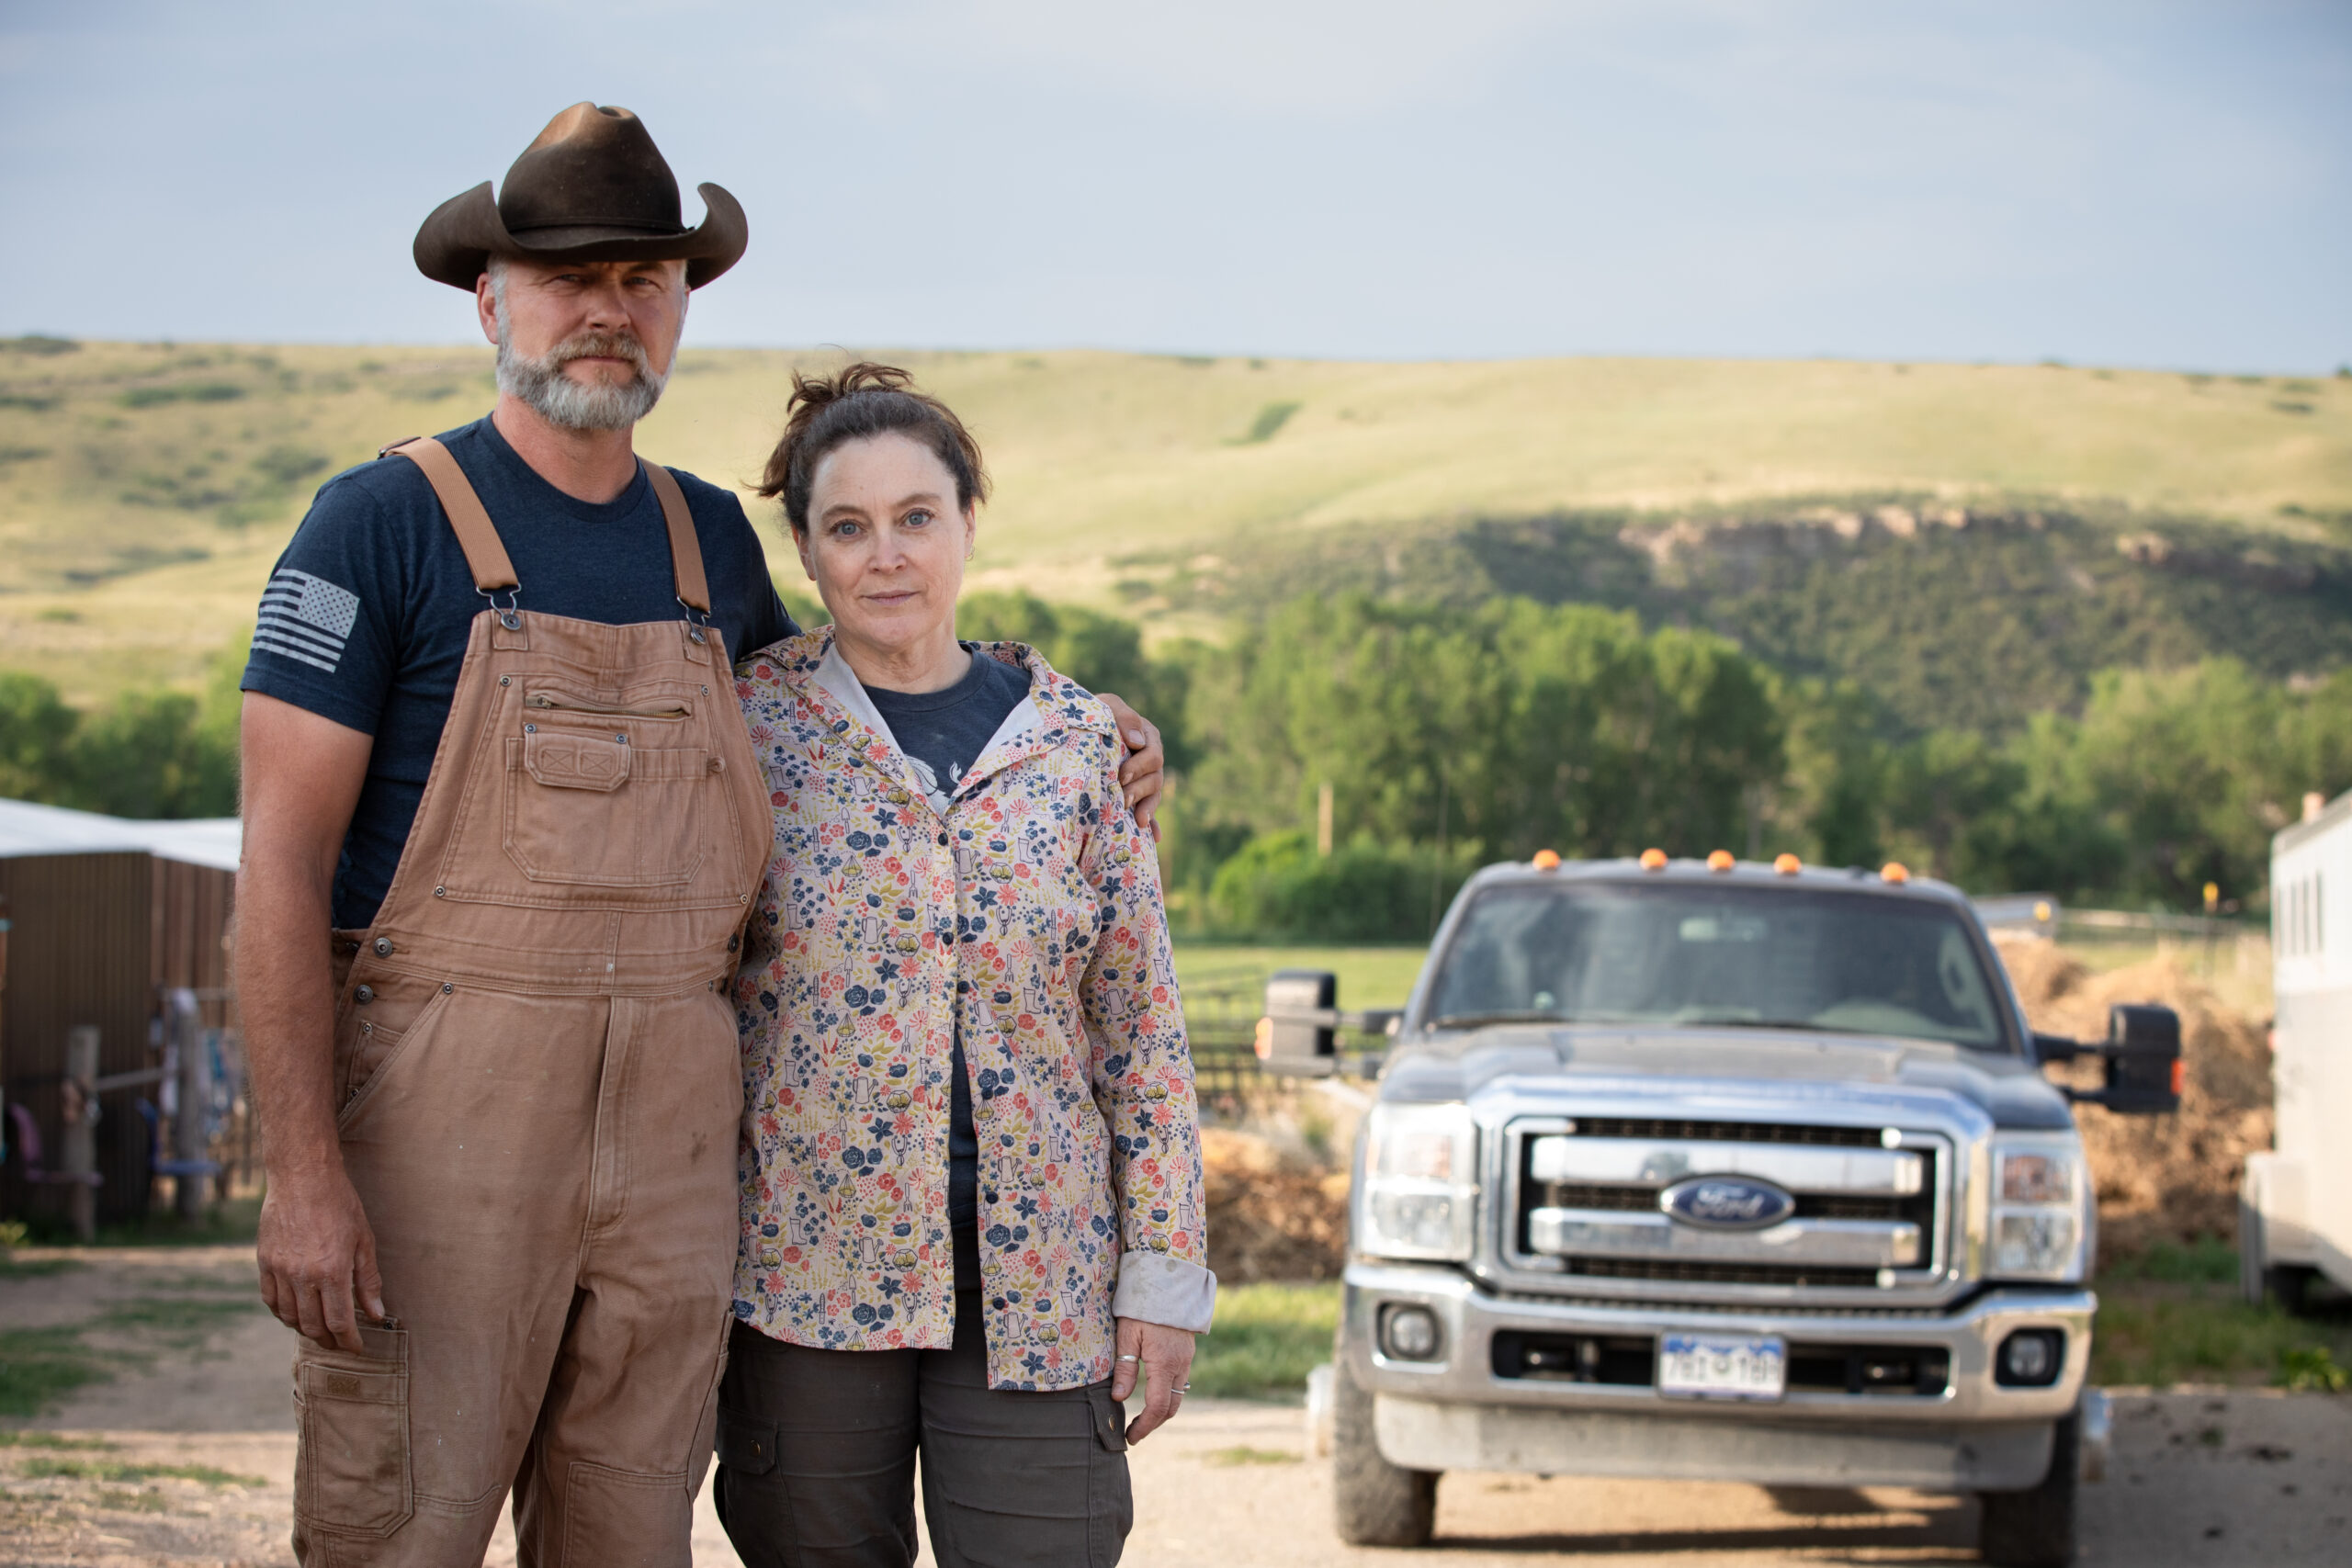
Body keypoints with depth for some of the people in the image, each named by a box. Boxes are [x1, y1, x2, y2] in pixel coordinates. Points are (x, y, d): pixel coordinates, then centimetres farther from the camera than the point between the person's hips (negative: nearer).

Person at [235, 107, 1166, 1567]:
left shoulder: (712, 540, 14)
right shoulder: (383, 524, -3)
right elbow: (283, 861, -8)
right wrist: (303, 1169, -16)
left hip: (671, 1119, 5)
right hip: (445, 1110, -5)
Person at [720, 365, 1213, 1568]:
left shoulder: (1075, 742, 7)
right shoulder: (745, 721, 2)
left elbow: (1143, 1029, 8)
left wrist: (1166, 1277, 3)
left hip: (1033, 1286, 1)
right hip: (805, 1274, -1)